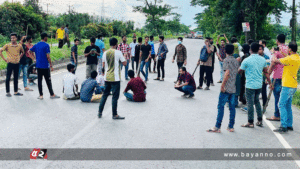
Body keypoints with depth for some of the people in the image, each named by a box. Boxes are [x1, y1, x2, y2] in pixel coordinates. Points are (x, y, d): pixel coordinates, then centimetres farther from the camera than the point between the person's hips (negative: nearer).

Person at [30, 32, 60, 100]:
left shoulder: (36, 45, 9)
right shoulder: (46, 45, -12)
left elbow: (30, 51, 17)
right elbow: (48, 56, -16)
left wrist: (34, 59, 21)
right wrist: (51, 66, -12)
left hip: (38, 66, 6)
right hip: (45, 66, -6)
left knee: (39, 80, 6)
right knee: (48, 81, 3)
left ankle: (41, 95, 8)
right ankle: (52, 95, 11)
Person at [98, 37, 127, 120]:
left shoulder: (105, 53, 6)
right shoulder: (118, 52, -10)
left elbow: (104, 65, 10)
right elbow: (125, 63, -7)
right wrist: (122, 59, 11)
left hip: (107, 77, 6)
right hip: (115, 78, -6)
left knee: (105, 95, 15)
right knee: (115, 96, 0)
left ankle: (100, 112, 18)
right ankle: (114, 115, 4)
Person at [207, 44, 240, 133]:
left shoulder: (226, 60, -9)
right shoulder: (236, 61, 13)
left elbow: (227, 73, -19)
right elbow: (237, 72, 16)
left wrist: (222, 85, -18)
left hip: (226, 88, -7)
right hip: (234, 88, 7)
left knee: (220, 106, -4)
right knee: (232, 107, 9)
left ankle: (217, 127, -3)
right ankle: (231, 127, 13)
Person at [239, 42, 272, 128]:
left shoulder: (246, 60, -13)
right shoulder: (263, 60, 3)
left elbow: (239, 71, -3)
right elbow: (266, 72, 9)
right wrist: (270, 83, 17)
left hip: (250, 85, -6)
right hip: (259, 85, 6)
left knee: (250, 103, 1)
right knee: (257, 101, 19)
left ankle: (250, 122, 8)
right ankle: (260, 121, 21)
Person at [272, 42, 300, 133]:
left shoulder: (290, 58, -17)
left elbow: (275, 61, -10)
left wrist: (274, 56, 9)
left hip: (288, 85, -9)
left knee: (282, 105, -7)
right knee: (288, 105, 15)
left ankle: (284, 126, -10)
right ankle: (289, 125, 19)